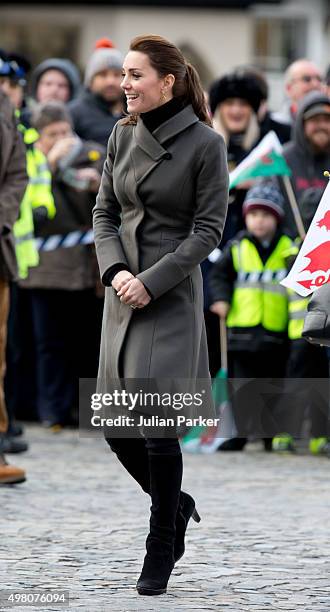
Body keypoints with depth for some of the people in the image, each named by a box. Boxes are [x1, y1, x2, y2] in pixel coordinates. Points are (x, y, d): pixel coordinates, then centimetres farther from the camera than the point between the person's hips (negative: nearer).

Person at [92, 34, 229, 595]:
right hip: (123, 296, 6)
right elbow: (104, 212, 10)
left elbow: (207, 231, -9)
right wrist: (116, 271, -7)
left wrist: (151, 282, -15)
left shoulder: (205, 144, -9)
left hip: (173, 300, -6)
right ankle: (177, 504, 32)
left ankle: (161, 551, 6)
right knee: (117, 427, 6)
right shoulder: (123, 134, 6)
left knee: (157, 427, -8)